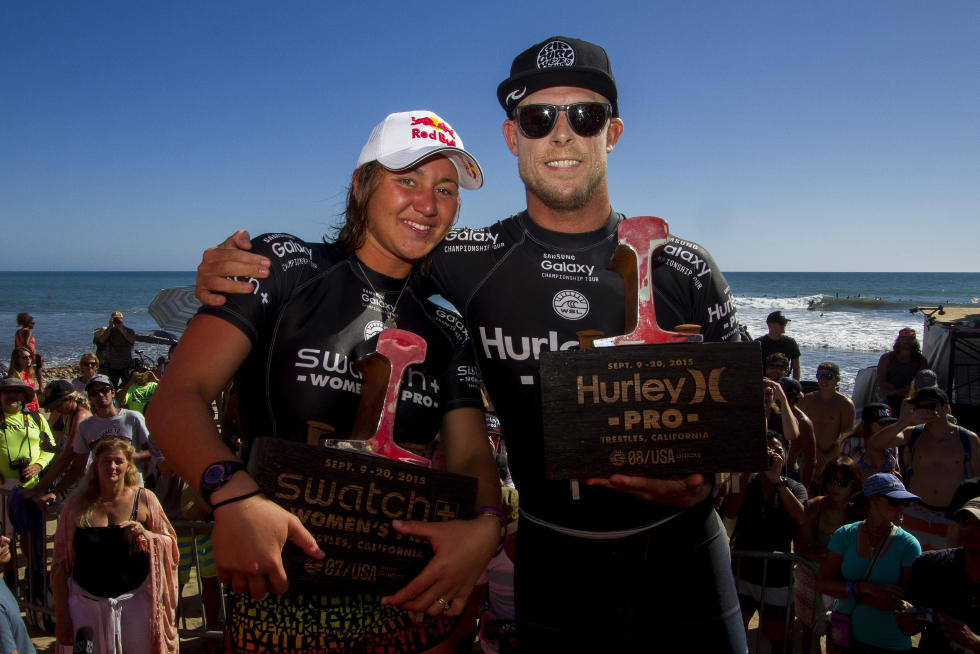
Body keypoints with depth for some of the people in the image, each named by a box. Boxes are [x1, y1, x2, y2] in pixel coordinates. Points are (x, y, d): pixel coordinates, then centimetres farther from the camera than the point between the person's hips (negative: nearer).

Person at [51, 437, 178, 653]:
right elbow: (60, 564, 5)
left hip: (136, 601, 0)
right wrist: (61, 615, 2)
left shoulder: (144, 499, 0)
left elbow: (171, 543, 3)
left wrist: (146, 536, -17)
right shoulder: (77, 505, 1)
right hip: (87, 604, 1)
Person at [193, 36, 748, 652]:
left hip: (685, 548, 1)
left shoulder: (683, 267, -8)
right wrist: (230, 270, -14)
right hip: (556, 556, -1)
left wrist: (703, 479, -18)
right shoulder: (470, 261, -9)